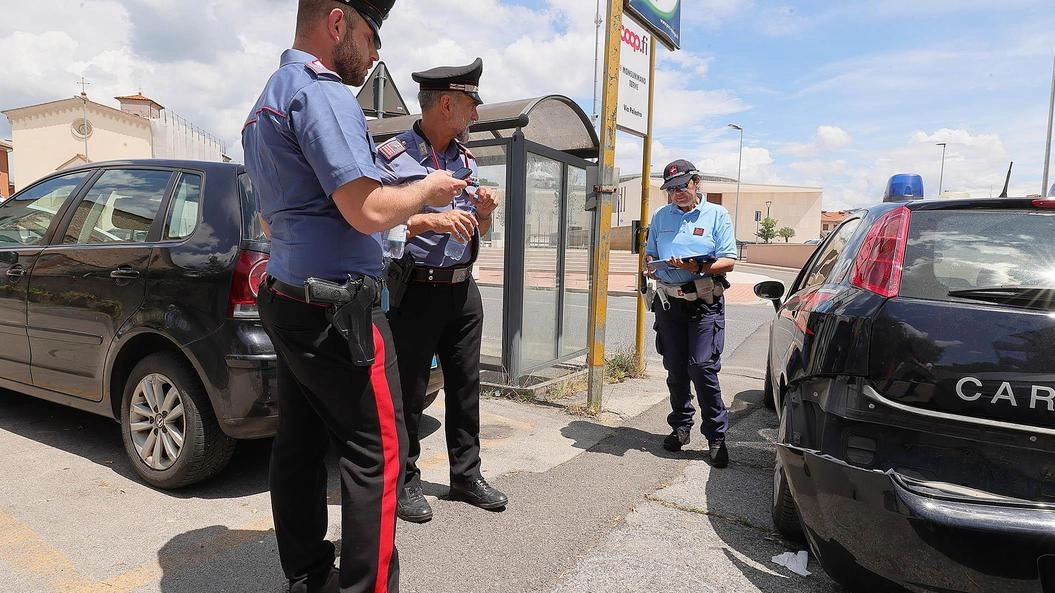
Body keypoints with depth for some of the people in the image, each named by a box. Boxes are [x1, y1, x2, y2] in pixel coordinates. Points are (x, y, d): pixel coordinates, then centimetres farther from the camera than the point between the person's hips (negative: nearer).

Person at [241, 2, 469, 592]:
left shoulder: (269, 99, 20)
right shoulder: (322, 92, -14)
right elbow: (369, 212, -23)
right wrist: (427, 190, -4)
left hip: (288, 299, 10)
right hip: (337, 310, -10)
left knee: (301, 445, 13)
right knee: (378, 451, -2)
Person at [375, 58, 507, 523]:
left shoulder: (466, 159, 13)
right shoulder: (393, 155, -8)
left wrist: (483, 215, -2)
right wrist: (430, 221, -24)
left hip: (463, 288, 7)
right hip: (417, 290, -6)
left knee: (465, 386, 12)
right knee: (408, 391, 3)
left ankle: (467, 476, 26)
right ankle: (405, 481, 20)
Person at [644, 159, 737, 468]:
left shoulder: (716, 215, 3)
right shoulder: (661, 216, 15)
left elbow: (728, 260, -3)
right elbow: (650, 253, 21)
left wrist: (698, 266, -21)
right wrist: (649, 265, -3)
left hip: (704, 303, -4)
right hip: (668, 302, 4)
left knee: (702, 367, -11)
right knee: (675, 369, 8)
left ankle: (716, 435, 1)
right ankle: (681, 426, 23)